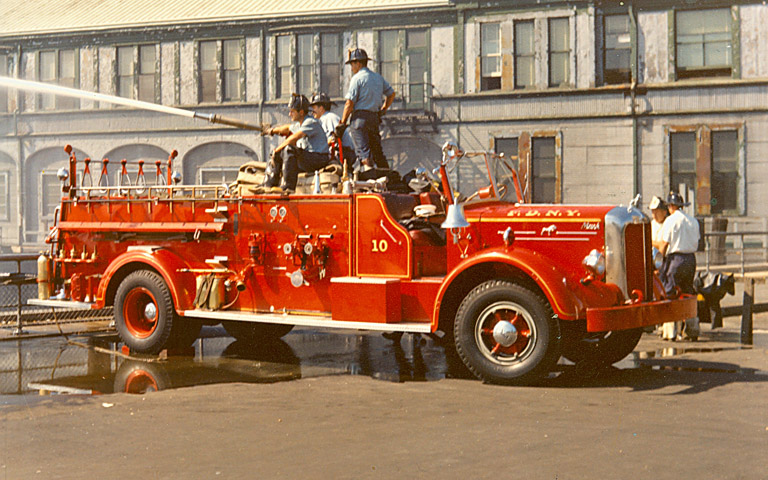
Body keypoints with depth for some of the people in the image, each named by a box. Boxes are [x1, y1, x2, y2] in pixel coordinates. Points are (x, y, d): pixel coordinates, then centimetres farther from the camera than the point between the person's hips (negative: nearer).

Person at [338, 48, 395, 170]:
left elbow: (350, 103, -11)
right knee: (377, 151, 11)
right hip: (375, 117, 7)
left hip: (360, 116, -7)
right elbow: (391, 94, 25)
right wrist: (383, 110, 25)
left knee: (363, 151, -11)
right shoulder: (378, 77, 16)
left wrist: (342, 123, -8)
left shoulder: (357, 78, -7)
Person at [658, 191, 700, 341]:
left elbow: (664, 245, -7)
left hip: (675, 258, -6)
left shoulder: (670, 220, -7)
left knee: (669, 294, -1)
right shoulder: (693, 221, 10)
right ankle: (692, 330, 12)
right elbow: (696, 243, 12)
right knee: (688, 294, 13)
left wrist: (661, 255, 8)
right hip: (691, 258, 6)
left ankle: (670, 332, -4)